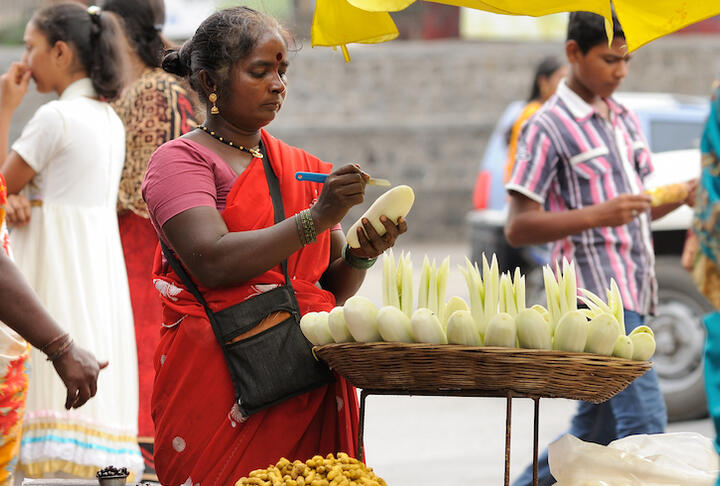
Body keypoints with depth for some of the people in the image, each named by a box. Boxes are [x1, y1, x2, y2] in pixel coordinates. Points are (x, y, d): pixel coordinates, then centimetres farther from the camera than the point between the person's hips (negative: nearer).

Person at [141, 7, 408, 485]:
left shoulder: (304, 167, 17)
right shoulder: (181, 159, 0)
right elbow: (213, 261, -16)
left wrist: (361, 254, -4)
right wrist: (316, 218, -18)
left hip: (312, 384, 5)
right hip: (221, 384, -5)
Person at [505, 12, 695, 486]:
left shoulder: (626, 120, 18)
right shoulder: (549, 128, -7)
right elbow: (518, 227, -11)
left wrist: (685, 195, 3)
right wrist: (598, 215, -23)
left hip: (633, 291, 8)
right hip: (595, 293, -8)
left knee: (594, 429, 10)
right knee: (643, 419, -16)